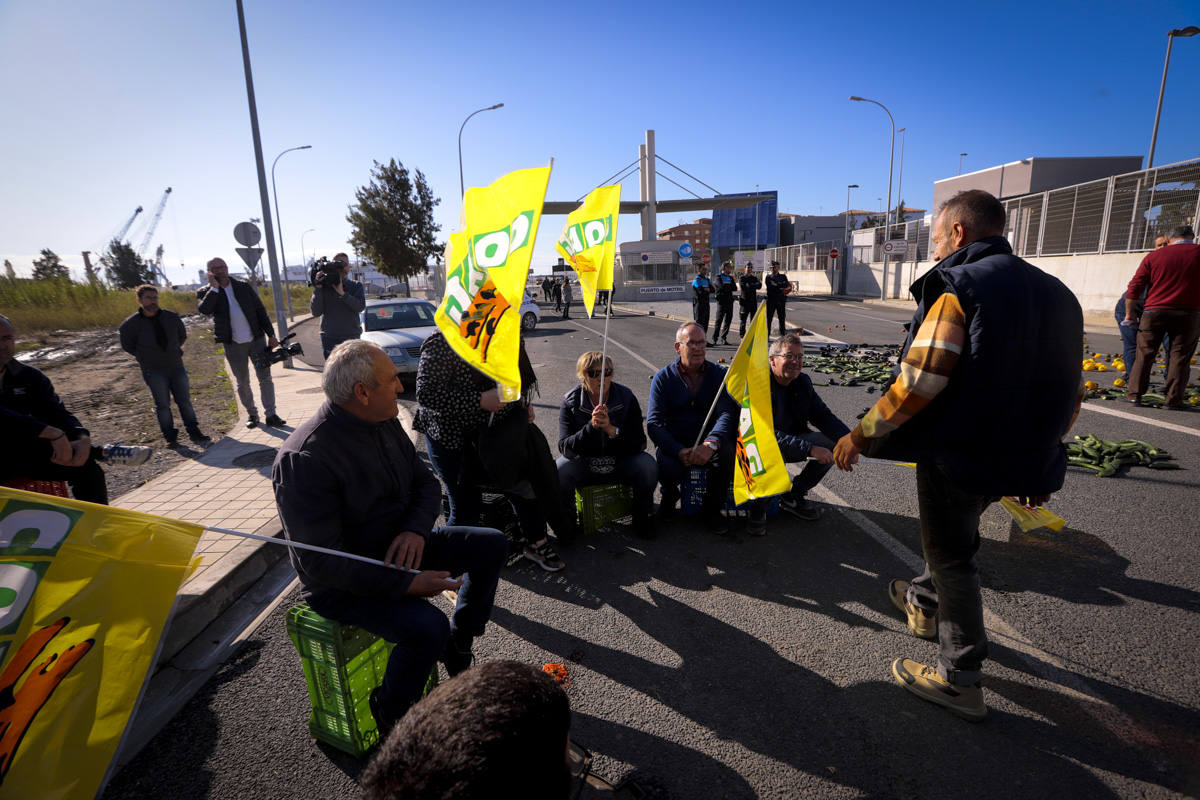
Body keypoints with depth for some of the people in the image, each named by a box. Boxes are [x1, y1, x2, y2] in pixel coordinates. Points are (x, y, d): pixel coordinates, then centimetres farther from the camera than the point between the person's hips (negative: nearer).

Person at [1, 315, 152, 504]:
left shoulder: (28, 375, 5)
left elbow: (56, 412, -7)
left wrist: (82, 438, -27)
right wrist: (53, 434, -39)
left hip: (27, 456, 5)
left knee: (88, 469, -13)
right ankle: (98, 453, -25)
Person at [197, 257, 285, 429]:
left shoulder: (244, 286, 6)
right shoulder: (206, 293, 1)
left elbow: (260, 310, 7)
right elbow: (204, 310, -20)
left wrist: (271, 334, 1)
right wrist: (214, 288, -17)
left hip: (257, 339, 1)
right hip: (233, 344, -1)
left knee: (265, 378, -1)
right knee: (242, 383, 7)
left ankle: (271, 415, 3)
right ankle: (252, 414, 21)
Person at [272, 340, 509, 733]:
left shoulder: (386, 423, -1)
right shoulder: (304, 458, -27)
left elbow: (426, 482, 7)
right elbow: (319, 561, -29)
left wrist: (416, 529, -15)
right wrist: (407, 583, -32)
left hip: (396, 548, 8)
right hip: (342, 581, -8)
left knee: (491, 545, 3)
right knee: (428, 627, -31)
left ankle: (456, 651, 19)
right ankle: (389, 716, 2)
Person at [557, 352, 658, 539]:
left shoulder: (626, 397, -10)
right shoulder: (570, 402, -11)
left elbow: (639, 443, -16)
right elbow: (565, 448, -20)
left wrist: (612, 429, -33)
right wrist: (591, 427, -35)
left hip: (621, 463, 1)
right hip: (584, 465, 0)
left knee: (647, 465, -27)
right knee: (559, 470, -29)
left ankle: (641, 518, 0)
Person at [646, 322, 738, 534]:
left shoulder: (719, 374, 2)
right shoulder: (663, 378, -1)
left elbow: (727, 414, -11)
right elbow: (654, 423, -9)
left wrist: (711, 444, -32)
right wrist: (679, 451, -26)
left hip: (709, 442, 2)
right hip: (673, 443, -1)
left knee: (728, 454, -31)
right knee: (667, 468, -34)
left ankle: (712, 510, -3)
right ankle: (670, 495, 7)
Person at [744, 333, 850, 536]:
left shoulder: (803, 382, 2)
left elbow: (823, 416, 1)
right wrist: (810, 449, -38)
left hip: (794, 440, 8)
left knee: (834, 443, -10)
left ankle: (794, 496, 6)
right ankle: (758, 508, -13)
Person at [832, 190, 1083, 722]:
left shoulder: (958, 288, -15)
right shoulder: (1054, 293, 11)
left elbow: (918, 383, -25)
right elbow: (1068, 393, 13)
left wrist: (860, 436, -15)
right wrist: (1041, 462, 21)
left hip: (956, 455, -8)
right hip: (1017, 459, 8)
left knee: (951, 557, 8)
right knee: (957, 534, 28)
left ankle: (959, 680, 19)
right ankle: (926, 604, 49)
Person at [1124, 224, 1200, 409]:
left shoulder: (1154, 255, 4)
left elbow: (1134, 287, 3)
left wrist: (1129, 313, 10)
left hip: (1155, 311, 0)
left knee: (1145, 353, 6)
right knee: (1180, 356, 4)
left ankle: (1134, 394, 7)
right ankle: (1174, 399, 5)